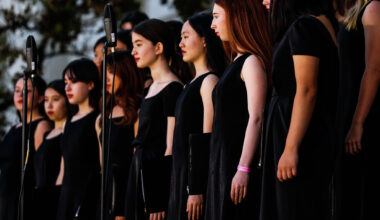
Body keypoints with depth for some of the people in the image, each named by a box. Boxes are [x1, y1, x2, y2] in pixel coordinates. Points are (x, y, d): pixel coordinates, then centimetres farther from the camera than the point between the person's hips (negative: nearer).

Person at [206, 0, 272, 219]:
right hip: (224, 163, 9)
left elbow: (256, 118, -18)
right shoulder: (237, 63, 19)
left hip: (240, 160, -9)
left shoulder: (252, 62, -10)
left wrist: (243, 169, -24)